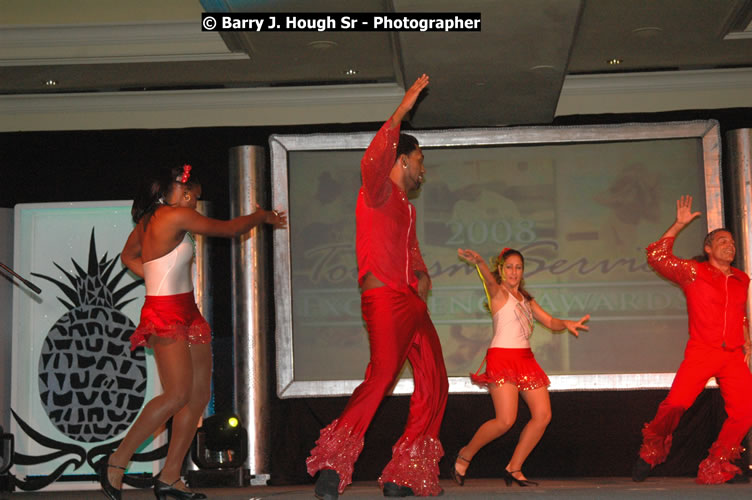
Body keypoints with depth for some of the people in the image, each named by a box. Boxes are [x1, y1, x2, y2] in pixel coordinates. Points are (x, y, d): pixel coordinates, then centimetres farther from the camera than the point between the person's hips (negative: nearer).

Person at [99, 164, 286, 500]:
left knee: (200, 394, 4)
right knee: (177, 395, -17)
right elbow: (228, 229, -3)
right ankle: (116, 463, -7)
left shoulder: (149, 219, 15)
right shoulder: (177, 215, -11)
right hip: (166, 314, -10)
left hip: (186, 313, 10)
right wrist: (262, 216, 14)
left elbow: (128, 255, 30)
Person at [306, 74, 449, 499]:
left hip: (412, 302, 9)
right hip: (384, 299, -9)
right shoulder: (378, 192, 1)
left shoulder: (407, 208, 27)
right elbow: (373, 161, -21)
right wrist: (401, 112, -22)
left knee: (435, 385, 5)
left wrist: (422, 274, 12)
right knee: (382, 376, -26)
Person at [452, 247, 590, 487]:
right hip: (502, 357, -8)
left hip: (525, 358, 8)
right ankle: (465, 455, 5)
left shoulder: (526, 299, 21)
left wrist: (567, 323, -5)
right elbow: (489, 279, -24)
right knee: (506, 420, -17)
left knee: (543, 415, -2)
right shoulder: (498, 293, -1)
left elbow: (550, 321, 18)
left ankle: (514, 469, 8)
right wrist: (479, 262, -47)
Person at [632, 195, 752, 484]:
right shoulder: (693, 272, 3)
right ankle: (651, 451, 8)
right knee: (676, 403, -17)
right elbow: (657, 257, 0)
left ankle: (718, 466, 11)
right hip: (701, 353, -4)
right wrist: (679, 225, -1)